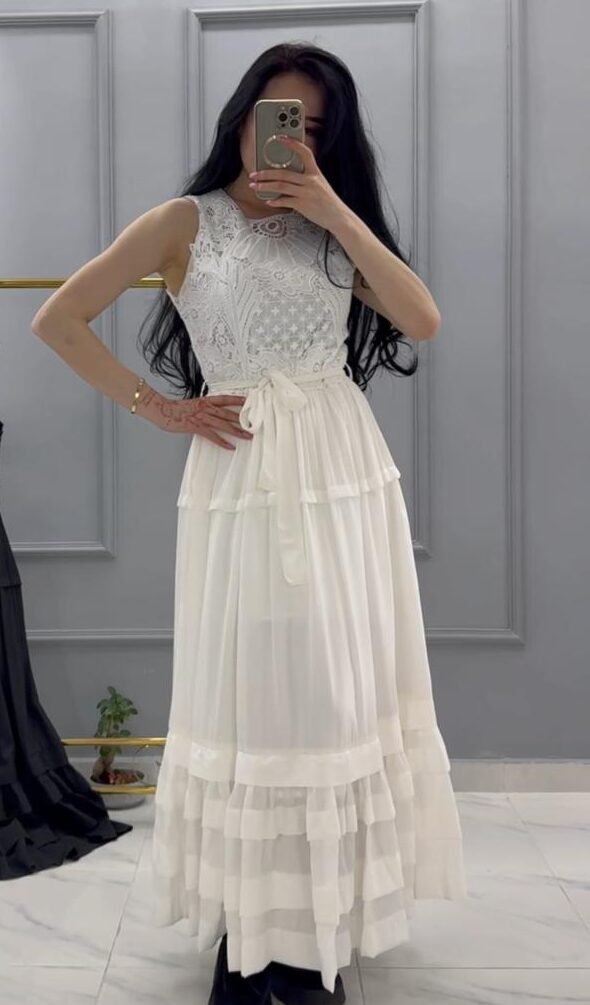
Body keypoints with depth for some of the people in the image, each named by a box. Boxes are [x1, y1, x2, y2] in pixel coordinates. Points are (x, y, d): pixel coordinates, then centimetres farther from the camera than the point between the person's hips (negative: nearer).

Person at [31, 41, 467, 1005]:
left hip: (348, 474, 4)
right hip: (244, 481, -4)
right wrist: (159, 408, -4)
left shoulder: (332, 227, 14)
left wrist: (336, 212, -6)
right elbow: (57, 320, -1)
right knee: (249, 696, 1)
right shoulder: (186, 222, 3)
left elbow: (422, 321, -1)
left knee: (338, 695, 8)